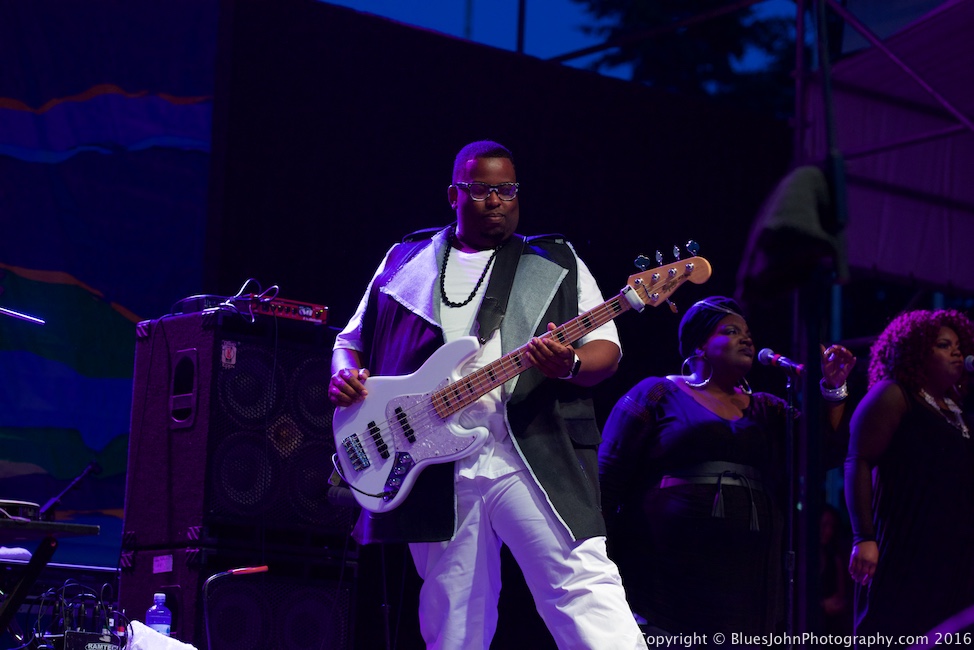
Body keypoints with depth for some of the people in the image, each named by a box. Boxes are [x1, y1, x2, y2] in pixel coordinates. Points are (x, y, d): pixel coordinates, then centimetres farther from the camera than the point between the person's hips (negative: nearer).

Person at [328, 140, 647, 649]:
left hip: (532, 450, -2)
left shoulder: (556, 263, 11)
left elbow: (606, 349, 6)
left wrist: (570, 365, -17)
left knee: (581, 581, -17)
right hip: (432, 461, 2)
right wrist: (345, 376, 0)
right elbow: (353, 340, 23)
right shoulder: (405, 263, 17)